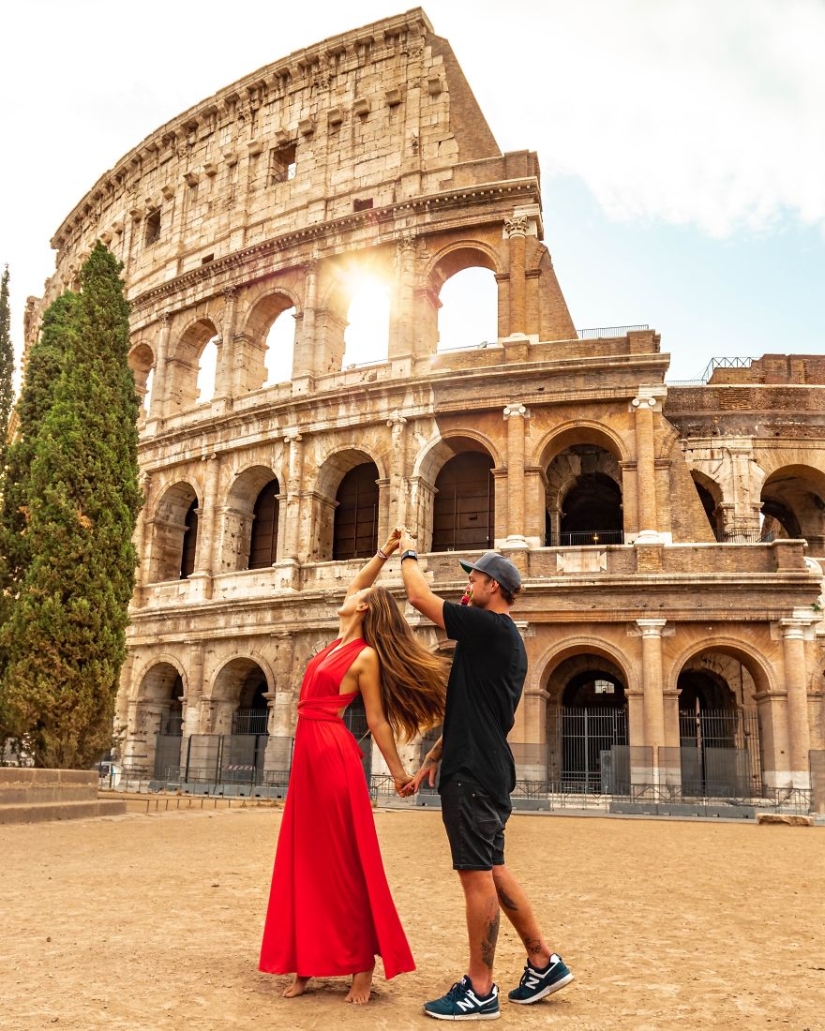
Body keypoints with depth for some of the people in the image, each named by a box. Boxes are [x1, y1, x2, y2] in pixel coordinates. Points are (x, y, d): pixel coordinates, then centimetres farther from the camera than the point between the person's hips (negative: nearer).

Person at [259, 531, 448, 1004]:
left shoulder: (366, 656, -10)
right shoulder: (341, 640, 11)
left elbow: (377, 720, -8)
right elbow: (358, 582, 21)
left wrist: (398, 770, -6)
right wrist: (384, 553, 14)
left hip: (335, 755, -8)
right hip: (308, 754, 9)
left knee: (346, 860, -3)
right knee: (306, 859, 10)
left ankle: (364, 967, 6)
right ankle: (306, 963, 17)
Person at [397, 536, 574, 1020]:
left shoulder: (489, 627, -13)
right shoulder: (504, 639, 18)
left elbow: (420, 597, -10)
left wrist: (409, 553, 8)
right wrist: (432, 760, 21)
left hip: (474, 774, -10)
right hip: (484, 770, 10)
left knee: (477, 874, -2)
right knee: (492, 870, 17)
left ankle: (480, 991, 8)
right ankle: (544, 961, 24)